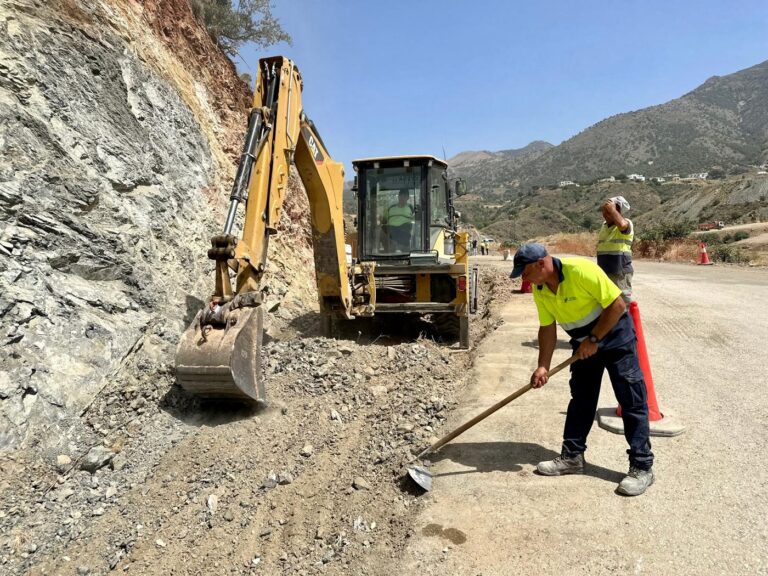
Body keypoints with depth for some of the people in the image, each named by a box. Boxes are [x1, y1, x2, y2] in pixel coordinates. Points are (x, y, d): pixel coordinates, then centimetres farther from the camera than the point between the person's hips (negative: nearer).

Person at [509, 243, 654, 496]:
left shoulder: (581, 270, -30)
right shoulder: (539, 290, -8)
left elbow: (618, 305, -25)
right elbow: (547, 329, -1)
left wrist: (594, 339, -22)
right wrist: (543, 366, -8)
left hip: (615, 337, -7)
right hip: (583, 343, 7)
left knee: (632, 400, -3)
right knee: (580, 398, 11)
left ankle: (642, 467, 4)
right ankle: (572, 456, 19)